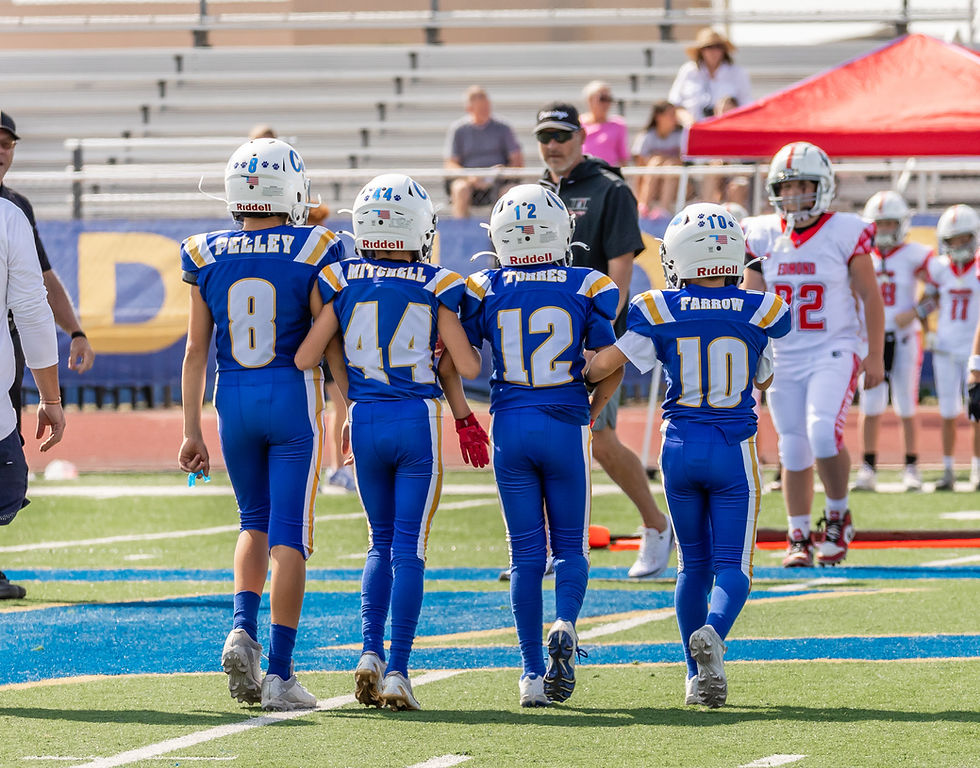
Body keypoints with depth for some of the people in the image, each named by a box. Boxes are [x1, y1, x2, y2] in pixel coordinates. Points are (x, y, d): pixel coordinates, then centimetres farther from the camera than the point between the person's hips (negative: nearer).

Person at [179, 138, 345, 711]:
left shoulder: (207, 256, 1)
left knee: (257, 521, 21)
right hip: (294, 396, -3)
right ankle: (279, 673, -2)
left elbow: (196, 349, 4)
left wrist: (192, 431, 9)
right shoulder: (313, 253, -8)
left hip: (234, 400, 3)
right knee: (289, 535, 0)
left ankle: (243, 630, -1)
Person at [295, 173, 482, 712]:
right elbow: (468, 367, -5)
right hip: (417, 418, -2)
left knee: (382, 541, 18)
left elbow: (304, 358, -4)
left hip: (364, 419, 2)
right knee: (408, 548, 2)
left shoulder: (341, 281, -2)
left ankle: (370, 651, 2)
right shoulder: (435, 286, -5)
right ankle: (397, 672, -3)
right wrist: (454, 346, 17)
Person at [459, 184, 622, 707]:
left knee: (526, 553, 7)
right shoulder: (589, 288, -3)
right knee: (571, 545, 12)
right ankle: (565, 625, -18)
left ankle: (533, 674, 2)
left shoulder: (483, 289, -2)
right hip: (567, 424, -1)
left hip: (510, 426, 1)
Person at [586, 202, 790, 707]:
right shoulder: (760, 311, -4)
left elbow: (603, 365, -6)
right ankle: (712, 632, -29)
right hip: (734, 451, -1)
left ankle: (698, 676, 12)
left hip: (680, 447, 1)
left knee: (693, 564, 14)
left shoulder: (661, 312, -7)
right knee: (732, 565, 1)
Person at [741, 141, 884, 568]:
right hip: (784, 357, 4)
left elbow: (870, 297, 1)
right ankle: (798, 538, 15)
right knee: (793, 450, 4)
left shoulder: (845, 234, -6)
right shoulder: (764, 236, 3)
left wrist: (875, 356, -1)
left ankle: (838, 516, -2)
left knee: (823, 432, -23)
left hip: (834, 352, -4)